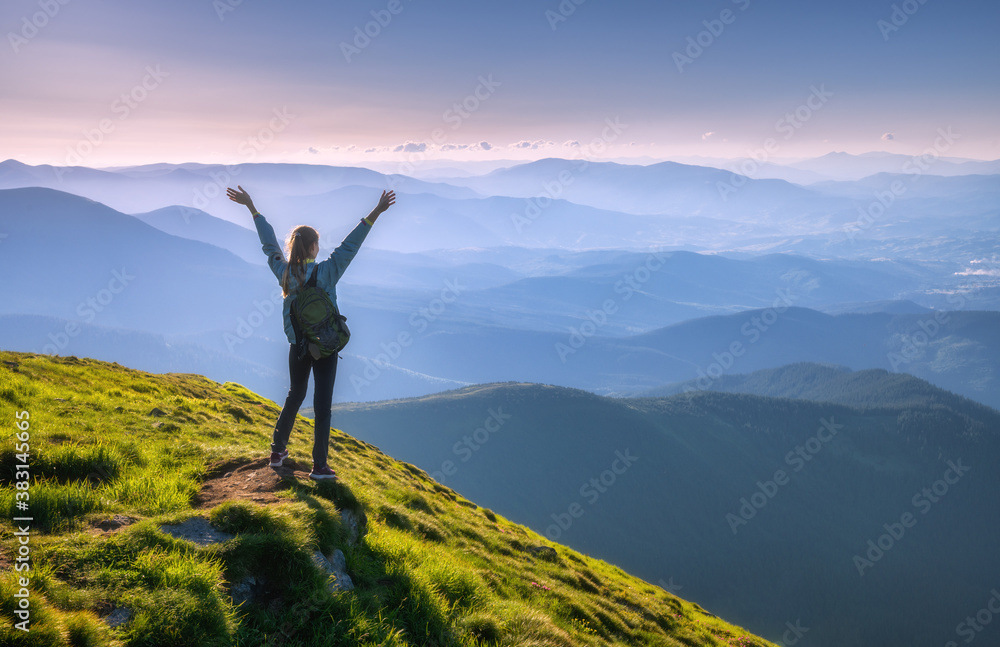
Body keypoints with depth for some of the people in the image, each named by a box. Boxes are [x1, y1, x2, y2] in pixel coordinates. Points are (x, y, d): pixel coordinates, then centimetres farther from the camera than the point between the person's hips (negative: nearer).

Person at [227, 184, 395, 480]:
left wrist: (251, 207, 16)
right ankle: (319, 466, 7)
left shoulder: (284, 272, -5)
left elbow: (268, 242, 5)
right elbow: (350, 244, -18)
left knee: (294, 396, 22)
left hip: (298, 346, 4)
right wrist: (375, 213, -20)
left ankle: (277, 451, 31)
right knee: (323, 403, 2)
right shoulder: (326, 272, -15)